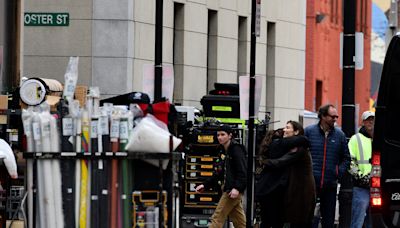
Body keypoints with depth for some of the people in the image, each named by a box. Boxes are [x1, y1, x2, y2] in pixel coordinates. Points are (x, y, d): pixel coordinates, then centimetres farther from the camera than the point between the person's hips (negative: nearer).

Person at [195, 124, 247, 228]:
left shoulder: (237, 150, -10)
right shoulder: (226, 151, 18)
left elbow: (243, 172, -19)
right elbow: (220, 173, 24)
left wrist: (237, 188, -32)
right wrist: (205, 185, 19)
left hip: (233, 191, -9)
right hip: (228, 190, 9)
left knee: (217, 218, -8)